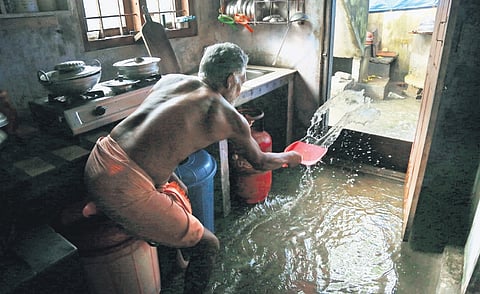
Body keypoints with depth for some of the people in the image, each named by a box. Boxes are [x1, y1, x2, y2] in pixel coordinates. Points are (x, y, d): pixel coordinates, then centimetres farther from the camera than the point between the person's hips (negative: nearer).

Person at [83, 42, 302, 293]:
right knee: (207, 246, 7)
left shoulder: (170, 79, 12)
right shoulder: (230, 118, -2)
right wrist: (290, 158, 35)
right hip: (123, 189, -8)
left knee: (179, 191, 30)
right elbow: (260, 162, 15)